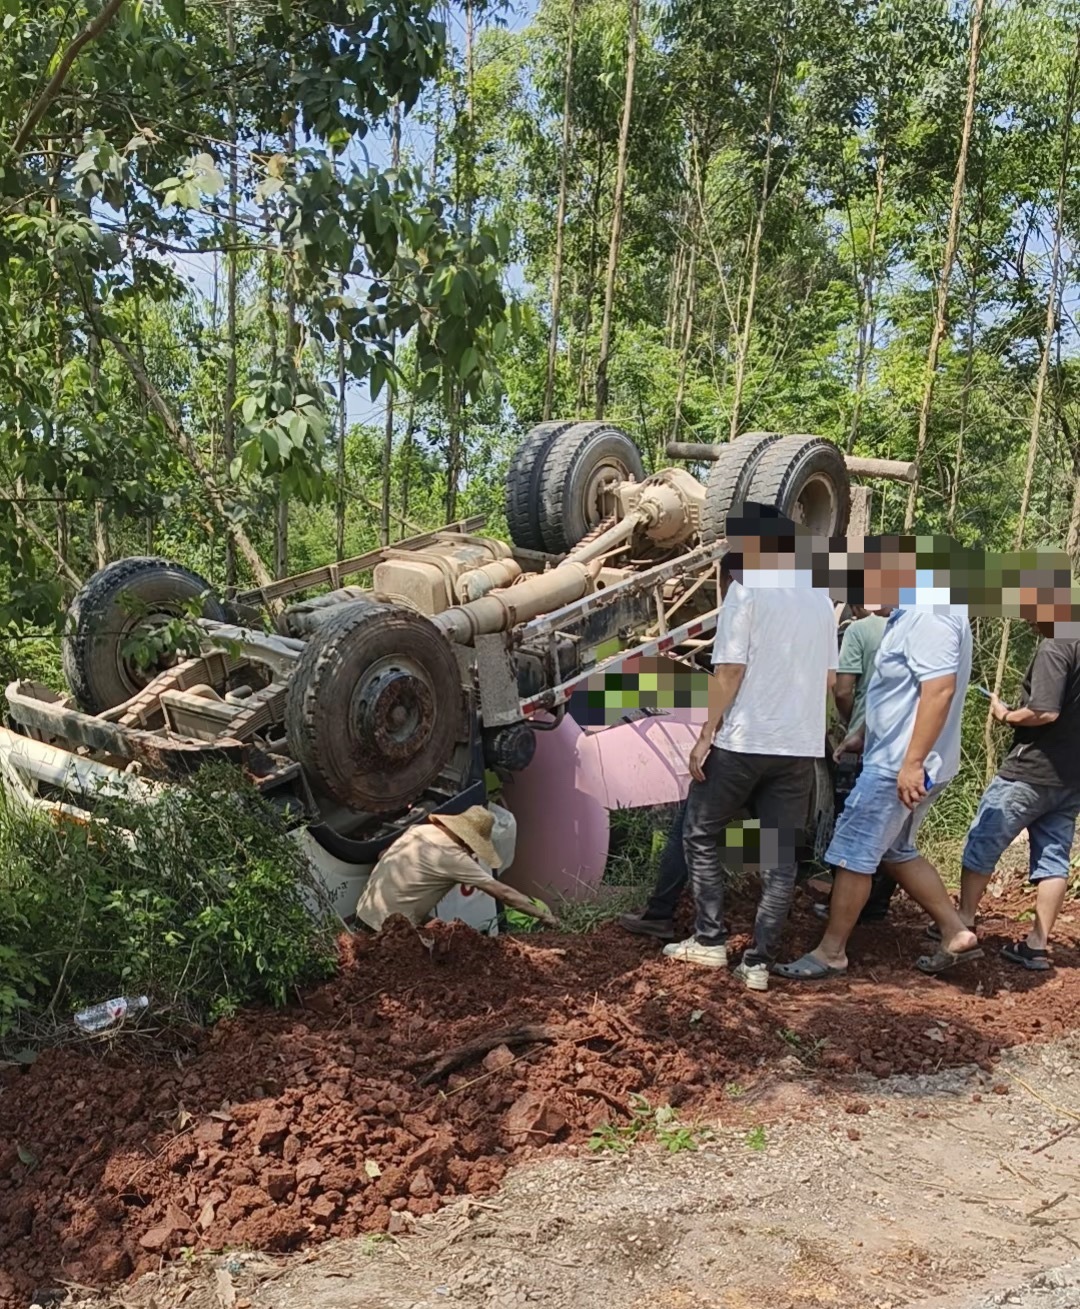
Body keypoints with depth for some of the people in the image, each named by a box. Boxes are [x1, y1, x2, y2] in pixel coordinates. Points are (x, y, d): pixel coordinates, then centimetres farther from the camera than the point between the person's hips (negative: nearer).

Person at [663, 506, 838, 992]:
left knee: (700, 835, 12)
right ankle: (759, 962, 9)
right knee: (781, 855, 7)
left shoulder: (748, 588, -9)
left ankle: (710, 940, 14)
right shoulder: (821, 597, 12)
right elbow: (829, 678, 16)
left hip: (743, 741, -6)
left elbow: (730, 671, -13)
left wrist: (706, 734, -9)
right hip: (801, 745, 6)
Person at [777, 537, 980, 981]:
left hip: (899, 766, -11)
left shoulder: (928, 617, -21)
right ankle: (957, 934, 25)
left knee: (852, 855, -1)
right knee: (897, 852, 20)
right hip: (893, 758, 11)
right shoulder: (912, 612, 13)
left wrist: (912, 763, -28)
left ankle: (831, 953, 11)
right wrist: (863, 735, 25)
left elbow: (940, 690, -28)